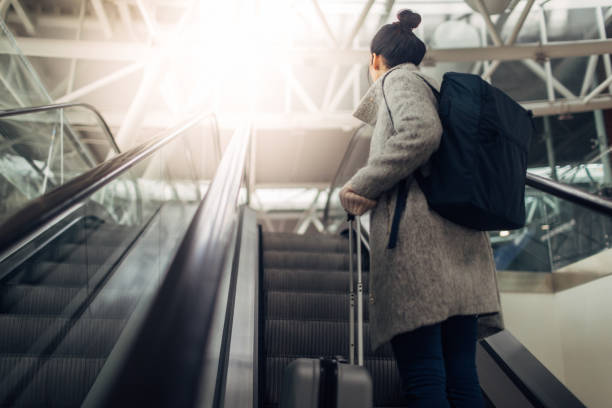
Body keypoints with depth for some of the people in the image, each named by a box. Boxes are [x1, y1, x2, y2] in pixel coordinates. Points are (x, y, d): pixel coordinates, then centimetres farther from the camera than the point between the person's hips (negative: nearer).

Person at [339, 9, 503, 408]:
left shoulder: (398, 78, 6)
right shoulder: (438, 90, 30)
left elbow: (421, 133, -15)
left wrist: (360, 187, -8)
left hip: (418, 230, -8)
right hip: (461, 243, 9)